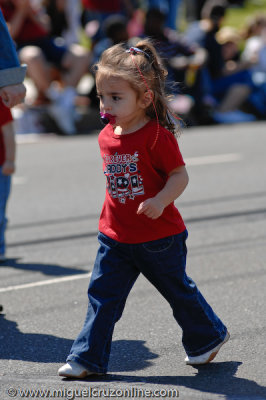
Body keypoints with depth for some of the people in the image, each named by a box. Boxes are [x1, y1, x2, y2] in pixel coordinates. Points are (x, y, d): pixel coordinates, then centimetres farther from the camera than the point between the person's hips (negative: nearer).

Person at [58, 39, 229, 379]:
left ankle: (208, 338, 36)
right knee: (102, 295, 0)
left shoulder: (157, 137, -18)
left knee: (178, 290, 12)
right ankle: (87, 358, 3)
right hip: (116, 235, 6)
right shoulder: (107, 137, 3)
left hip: (159, 236, -5)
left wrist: (161, 201, -31)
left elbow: (180, 176, -16)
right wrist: (114, 209, 14)